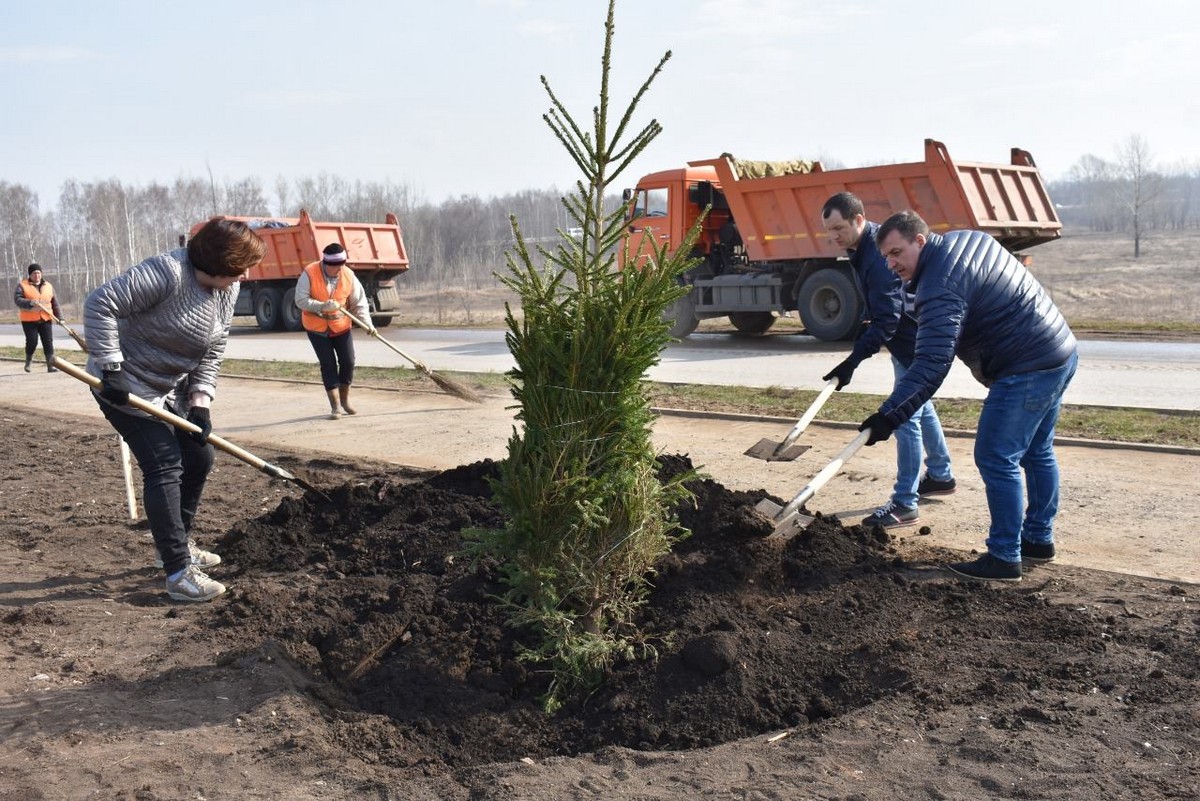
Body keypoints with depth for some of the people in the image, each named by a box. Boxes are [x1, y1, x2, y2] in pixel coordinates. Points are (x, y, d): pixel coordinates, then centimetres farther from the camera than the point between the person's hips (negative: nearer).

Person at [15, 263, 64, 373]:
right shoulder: (22, 285, 0)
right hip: (29, 320, -3)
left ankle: (51, 365, -2)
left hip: (46, 319, 3)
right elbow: (18, 300, -12)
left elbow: (55, 303, 14)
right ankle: (28, 360, 23)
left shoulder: (48, 286, 11)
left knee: (48, 342, -3)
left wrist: (59, 317, 9)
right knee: (32, 342, -5)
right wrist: (30, 303, -28)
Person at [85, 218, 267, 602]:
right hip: (127, 388, -9)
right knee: (164, 467, -12)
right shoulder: (167, 271, -28)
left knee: (199, 458, 11)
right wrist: (111, 369, -32)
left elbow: (212, 354, 1)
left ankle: (178, 545, 29)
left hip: (172, 389, 9)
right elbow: (100, 304, -31)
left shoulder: (227, 289, -3)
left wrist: (201, 403, -9)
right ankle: (178, 573, -9)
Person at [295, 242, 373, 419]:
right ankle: (335, 406, 3)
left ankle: (344, 399, 25)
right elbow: (301, 300, -18)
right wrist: (321, 306, -33)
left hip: (341, 325, 3)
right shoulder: (309, 274, -16)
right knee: (328, 364, -4)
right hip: (317, 327, -3)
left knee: (348, 361, 2)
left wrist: (367, 323, -17)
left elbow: (359, 303, -4)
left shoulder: (349, 275, -8)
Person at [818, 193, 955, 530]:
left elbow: (886, 319, -32)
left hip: (915, 343, -11)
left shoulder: (880, 256, -28)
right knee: (919, 406, 22)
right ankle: (940, 476, 40)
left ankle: (905, 504, -5)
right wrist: (865, 329, 9)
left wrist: (853, 360, -35)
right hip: (908, 340, 11)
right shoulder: (861, 249, 4)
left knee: (906, 416, -9)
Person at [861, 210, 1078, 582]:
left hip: (1027, 370, -11)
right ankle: (1039, 539, 33)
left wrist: (890, 416, -33)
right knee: (1037, 453, 20)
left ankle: (1004, 558, 0)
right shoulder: (970, 238, 9)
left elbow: (930, 365, -30)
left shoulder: (940, 288, -22)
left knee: (996, 459, -6)